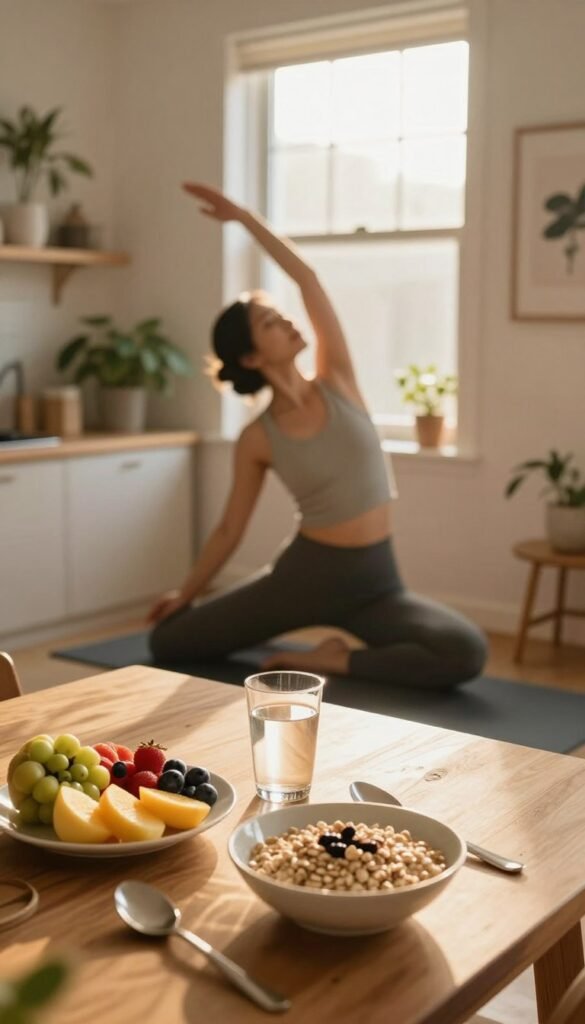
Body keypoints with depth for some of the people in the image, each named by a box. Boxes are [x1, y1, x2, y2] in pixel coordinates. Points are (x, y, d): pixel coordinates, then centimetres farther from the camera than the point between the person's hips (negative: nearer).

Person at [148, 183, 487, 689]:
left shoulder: (337, 382, -3)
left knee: (467, 653, -25)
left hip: (376, 583, 1)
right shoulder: (257, 439, -6)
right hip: (304, 574, -1)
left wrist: (243, 215, -5)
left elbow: (307, 276, -9)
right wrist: (186, 594, 11)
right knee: (165, 641, -7)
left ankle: (341, 660, -4)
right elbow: (229, 529, 5)